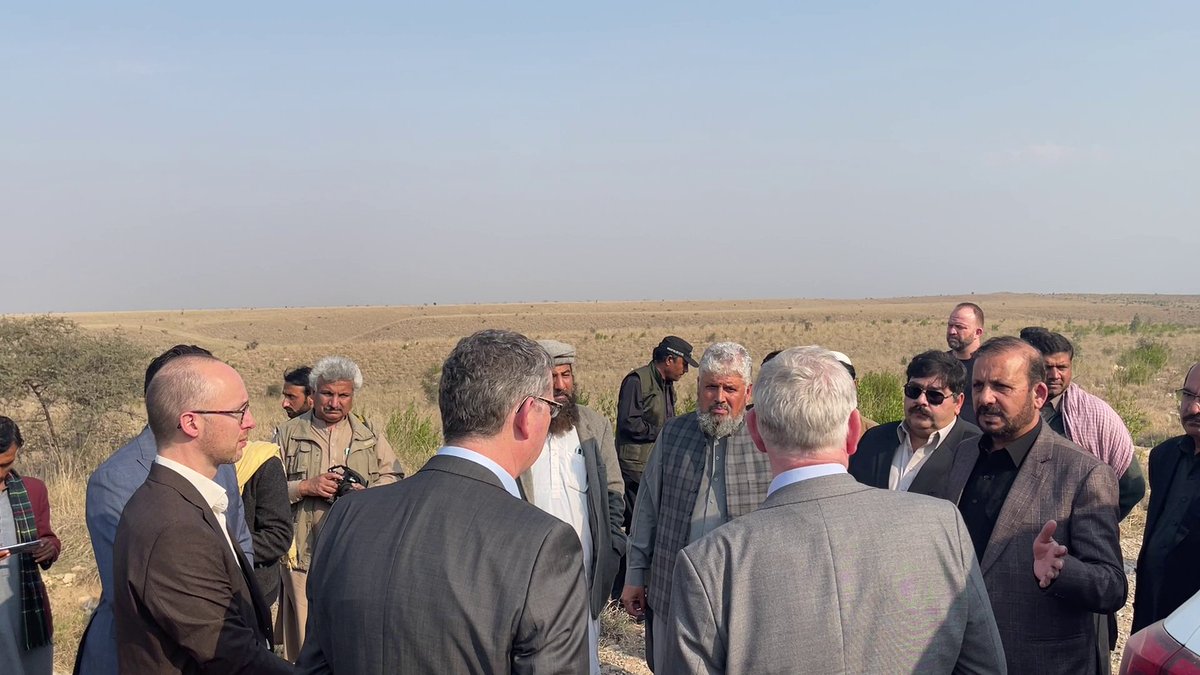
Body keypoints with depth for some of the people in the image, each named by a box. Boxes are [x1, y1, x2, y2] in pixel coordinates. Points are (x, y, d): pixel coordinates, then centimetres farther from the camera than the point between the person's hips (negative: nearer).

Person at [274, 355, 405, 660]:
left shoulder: (370, 436, 13)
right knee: (306, 639, 1)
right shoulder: (288, 434, 8)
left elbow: (393, 478, 12)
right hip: (304, 552, -1)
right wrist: (305, 487, -11)